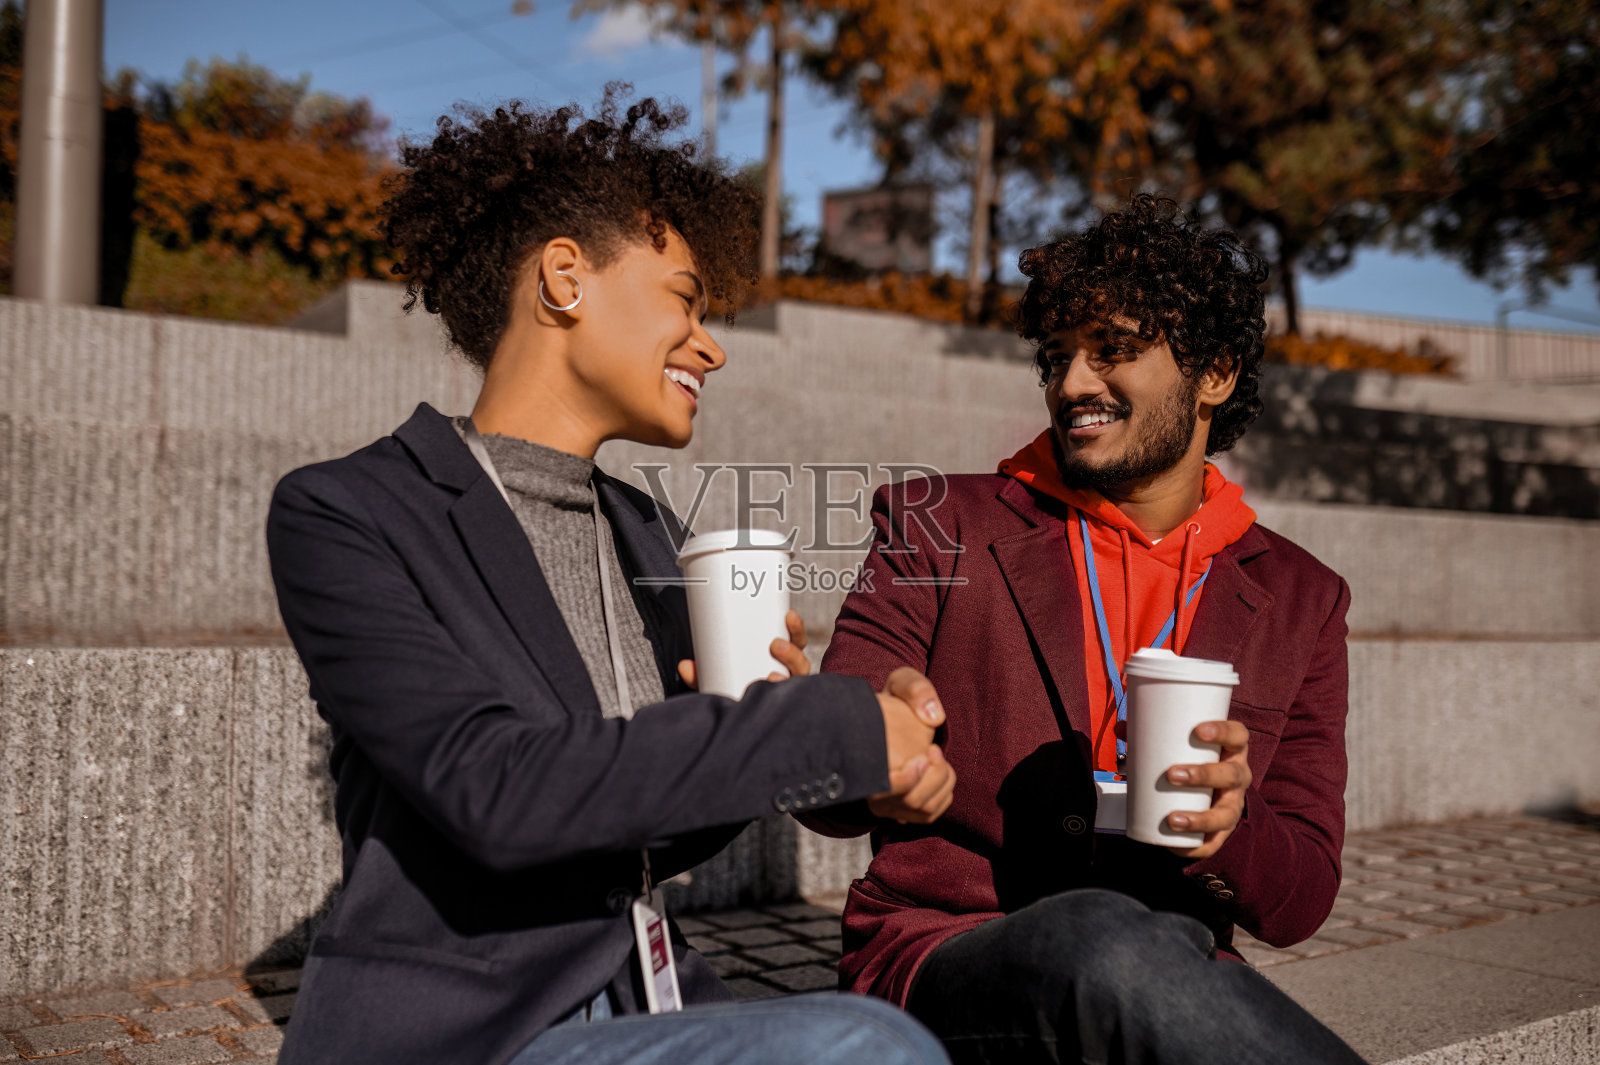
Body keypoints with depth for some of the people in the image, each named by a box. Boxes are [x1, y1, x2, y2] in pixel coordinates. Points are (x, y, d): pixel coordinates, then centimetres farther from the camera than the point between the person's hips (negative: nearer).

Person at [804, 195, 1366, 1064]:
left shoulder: (1298, 598, 11)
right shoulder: (940, 527, 6)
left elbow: (1301, 903, 9)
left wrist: (1229, 825, -15)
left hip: (1162, 990, 2)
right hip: (943, 958, -1)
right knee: (1099, 936, -35)